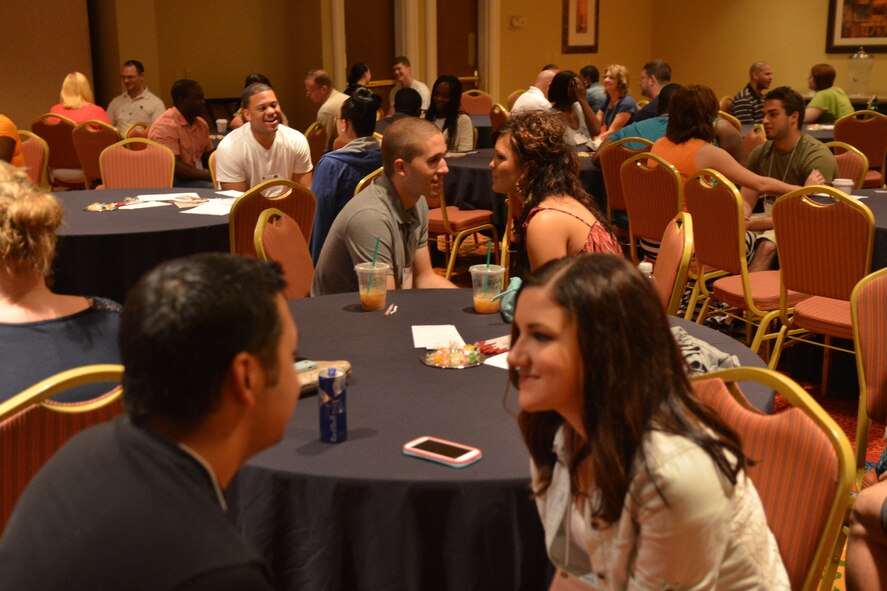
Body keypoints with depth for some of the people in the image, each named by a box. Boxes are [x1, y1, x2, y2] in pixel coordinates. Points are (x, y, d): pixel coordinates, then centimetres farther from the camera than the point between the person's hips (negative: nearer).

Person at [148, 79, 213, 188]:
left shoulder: (201, 124, 11)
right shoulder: (165, 126, -15)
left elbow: (208, 158, 17)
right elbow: (175, 168, -23)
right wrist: (211, 176, -26)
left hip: (197, 176, 8)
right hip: (171, 182, -8)